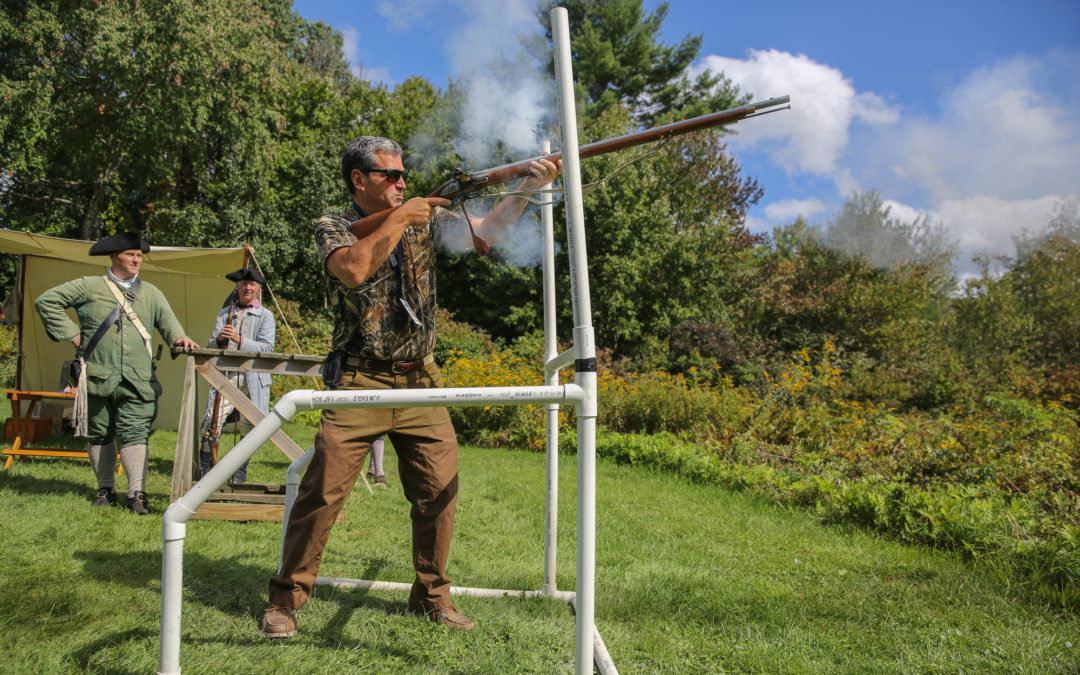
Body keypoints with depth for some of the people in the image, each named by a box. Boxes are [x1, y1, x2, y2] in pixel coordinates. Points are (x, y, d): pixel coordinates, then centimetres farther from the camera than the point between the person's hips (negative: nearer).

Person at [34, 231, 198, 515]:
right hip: (97, 377, 0)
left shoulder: (151, 293, 13)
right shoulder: (89, 286, 6)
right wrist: (71, 333, 1)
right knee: (99, 434, 10)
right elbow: (46, 301, 7)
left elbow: (167, 320, 4)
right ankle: (105, 488, 24)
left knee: (134, 434, -9)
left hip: (138, 380, 0)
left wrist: (179, 337, -18)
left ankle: (137, 493, -9)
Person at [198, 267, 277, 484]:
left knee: (250, 427, 1)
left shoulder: (265, 316, 10)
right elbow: (211, 344, 11)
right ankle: (204, 472, 2)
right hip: (225, 374, 1)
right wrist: (219, 339, -13)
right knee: (211, 423, -8)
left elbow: (267, 347, -4)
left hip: (253, 378, -1)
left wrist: (240, 340, -18)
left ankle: (239, 474, 15)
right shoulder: (224, 313, 18)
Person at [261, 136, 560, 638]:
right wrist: (399, 219, -17)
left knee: (439, 492, 3)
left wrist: (526, 189, -6)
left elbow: (485, 232, 6)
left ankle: (431, 596, 21)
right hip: (360, 382, -3)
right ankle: (287, 597, 13)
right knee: (322, 491, -5)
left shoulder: (424, 218, 9)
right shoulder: (333, 227, -1)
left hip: (420, 381, 4)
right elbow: (354, 269, -21)